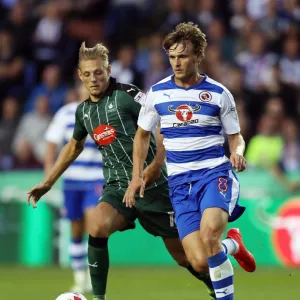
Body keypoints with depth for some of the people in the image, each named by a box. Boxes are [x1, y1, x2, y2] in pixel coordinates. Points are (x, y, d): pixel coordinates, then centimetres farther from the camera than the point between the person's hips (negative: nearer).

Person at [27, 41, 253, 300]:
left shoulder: (127, 95, -11)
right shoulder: (83, 110, 9)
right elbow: (74, 147, 28)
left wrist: (156, 165, -24)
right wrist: (47, 183, 29)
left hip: (152, 187, -4)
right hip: (118, 188, 4)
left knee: (183, 254, 3)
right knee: (97, 227, -28)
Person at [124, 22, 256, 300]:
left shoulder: (219, 94, 0)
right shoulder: (157, 93, 5)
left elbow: (236, 136, 9)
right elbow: (142, 135, 18)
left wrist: (238, 152, -15)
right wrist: (137, 176, 8)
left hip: (214, 172, -2)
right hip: (179, 181, 2)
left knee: (209, 234, -33)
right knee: (199, 262, -10)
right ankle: (232, 245, 26)